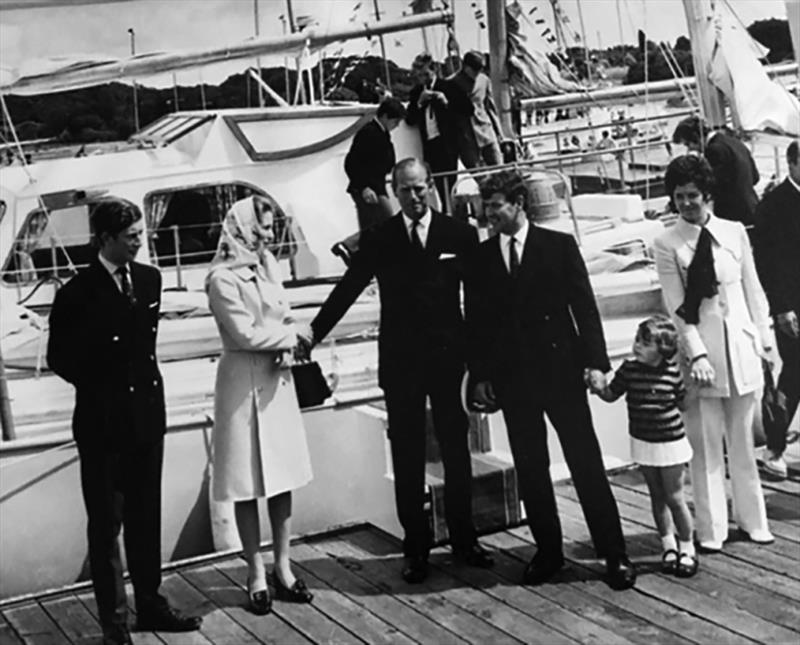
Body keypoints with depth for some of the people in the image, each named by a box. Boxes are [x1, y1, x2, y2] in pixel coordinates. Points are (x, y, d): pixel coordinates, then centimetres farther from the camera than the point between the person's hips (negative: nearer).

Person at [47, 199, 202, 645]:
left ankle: (151, 605, 28)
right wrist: (101, 386, -2)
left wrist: (144, 381, 9)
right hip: (102, 422, -5)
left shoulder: (149, 279, 3)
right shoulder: (77, 294, -13)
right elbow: (60, 358, -5)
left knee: (147, 517, 15)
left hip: (147, 415, 5)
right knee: (106, 524, 6)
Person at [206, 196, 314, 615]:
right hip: (244, 383, -6)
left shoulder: (267, 265, 9)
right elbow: (245, 333, -17)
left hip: (276, 379, 7)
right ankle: (256, 575, 11)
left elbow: (284, 315, 10)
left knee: (282, 475, 8)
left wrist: (285, 348, -10)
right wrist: (290, 335, -4)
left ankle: (282, 568, 18)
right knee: (248, 482, 1)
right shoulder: (223, 278, -12)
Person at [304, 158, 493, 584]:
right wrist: (314, 333, -9)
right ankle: (416, 547, 16)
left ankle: (463, 539, 22)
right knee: (407, 457, 6)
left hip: (448, 357, 0)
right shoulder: (378, 240, 2)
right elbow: (347, 289, 1)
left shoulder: (459, 234, 1)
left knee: (456, 451, 9)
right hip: (400, 361, 0)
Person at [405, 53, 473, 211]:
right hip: (429, 145, 4)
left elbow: (468, 110, -4)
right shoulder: (416, 93, 12)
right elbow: (409, 120, 6)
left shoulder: (449, 87, 1)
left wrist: (446, 102, -15)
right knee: (441, 189, 3)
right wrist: (420, 102, -7)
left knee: (448, 186, -9)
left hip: (447, 144, -4)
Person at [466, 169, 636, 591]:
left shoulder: (559, 246, -1)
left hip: (560, 370, -3)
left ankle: (614, 554, 8)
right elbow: (476, 322, 8)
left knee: (587, 465, -1)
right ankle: (548, 552, 21)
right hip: (512, 378, 3)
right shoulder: (480, 259, 6)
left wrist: (596, 362, -9)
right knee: (530, 470, 8)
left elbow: (584, 306, -2)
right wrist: (479, 375, 3)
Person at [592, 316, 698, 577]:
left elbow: (683, 403, 2)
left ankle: (687, 548, 21)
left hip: (671, 441, -3)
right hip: (642, 441, 3)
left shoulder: (672, 371, -12)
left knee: (674, 498, 4)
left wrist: (695, 392, -12)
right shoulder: (629, 369, -8)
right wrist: (599, 387, -16)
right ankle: (668, 545, 28)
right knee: (657, 497, 13)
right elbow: (611, 395, -1)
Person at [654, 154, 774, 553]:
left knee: (742, 441, 12)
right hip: (700, 348, -2)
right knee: (706, 446, 4)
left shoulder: (734, 232, 4)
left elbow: (752, 290, 9)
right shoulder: (666, 244, -4)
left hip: (740, 344, 3)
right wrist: (697, 354, -16)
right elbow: (677, 307, -8)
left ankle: (752, 519, 26)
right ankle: (711, 529, 13)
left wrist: (765, 338, 8)